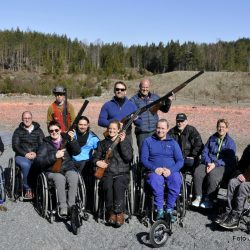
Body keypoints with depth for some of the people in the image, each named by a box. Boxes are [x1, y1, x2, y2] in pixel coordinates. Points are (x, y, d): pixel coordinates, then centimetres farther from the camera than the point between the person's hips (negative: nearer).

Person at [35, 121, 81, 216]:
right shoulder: (46, 144, 6)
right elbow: (38, 161, -8)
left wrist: (72, 140, -21)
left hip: (68, 168, 1)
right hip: (53, 170, -1)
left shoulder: (66, 140, 10)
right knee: (60, 178, -35)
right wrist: (54, 156, -19)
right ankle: (63, 207, -30)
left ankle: (71, 206, -27)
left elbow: (77, 151, -5)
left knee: (74, 176, -32)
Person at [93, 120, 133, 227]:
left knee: (118, 185, -33)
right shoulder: (103, 143, 17)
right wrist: (97, 162, -4)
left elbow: (128, 158, -7)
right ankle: (111, 212, -12)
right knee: (108, 186, -30)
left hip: (122, 173, -2)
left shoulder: (125, 141, 9)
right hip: (107, 172, 2)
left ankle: (119, 212, -17)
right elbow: (95, 157, 20)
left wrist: (122, 142, -13)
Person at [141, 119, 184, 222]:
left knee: (176, 180, -33)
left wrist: (171, 170, -12)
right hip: (155, 171, -1)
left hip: (171, 171, 1)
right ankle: (159, 210, -25)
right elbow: (143, 159, 4)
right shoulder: (148, 141, 14)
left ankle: (169, 209, -21)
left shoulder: (173, 142, 17)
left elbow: (180, 161, 8)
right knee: (155, 179, -36)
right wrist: (155, 168, -13)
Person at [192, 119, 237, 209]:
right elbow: (204, 152, 12)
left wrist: (215, 164, -17)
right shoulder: (212, 138, 16)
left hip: (223, 166, -3)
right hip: (209, 163, 4)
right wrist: (208, 163, -8)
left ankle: (208, 199, -21)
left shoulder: (230, 142, 4)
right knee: (197, 172, -27)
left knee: (213, 174, -35)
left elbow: (229, 159, -5)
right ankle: (198, 197, -19)